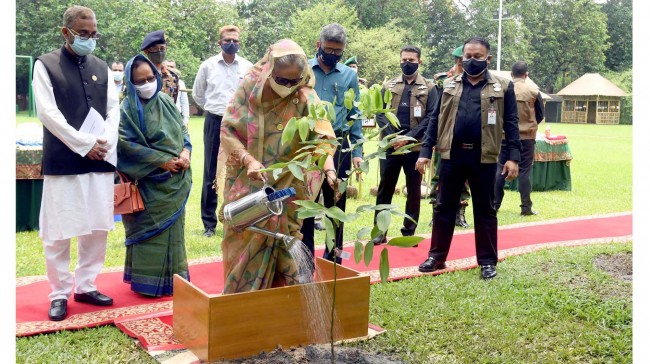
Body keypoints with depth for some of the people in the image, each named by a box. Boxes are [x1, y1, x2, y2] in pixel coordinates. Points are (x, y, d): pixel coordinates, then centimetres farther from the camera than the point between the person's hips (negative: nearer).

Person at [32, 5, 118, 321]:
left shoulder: (102, 68, 14)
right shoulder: (46, 65, 0)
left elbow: (114, 109, 10)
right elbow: (48, 113, -9)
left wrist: (105, 142, -7)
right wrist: (85, 144, -14)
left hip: (100, 161, 5)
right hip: (63, 162, -4)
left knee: (97, 227, 8)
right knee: (58, 232, 0)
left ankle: (85, 286, 22)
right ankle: (59, 294, 13)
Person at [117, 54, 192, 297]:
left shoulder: (165, 101, 8)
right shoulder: (127, 110, -9)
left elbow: (182, 129, 12)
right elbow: (128, 145, -15)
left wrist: (185, 151, -8)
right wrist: (162, 161, -17)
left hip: (176, 179, 6)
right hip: (149, 182, -5)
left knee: (173, 229, 12)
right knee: (151, 230, 1)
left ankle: (173, 278, 24)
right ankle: (149, 281, 12)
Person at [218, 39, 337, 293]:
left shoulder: (306, 98, -12)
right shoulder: (249, 87, -8)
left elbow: (323, 137, -22)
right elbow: (227, 130, -8)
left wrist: (329, 168, -41)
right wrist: (249, 160, -23)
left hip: (285, 186, -2)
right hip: (245, 183, 2)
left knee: (276, 242, 4)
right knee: (240, 240, 11)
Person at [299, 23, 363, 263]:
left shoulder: (349, 75, 7)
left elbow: (354, 115, 9)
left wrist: (357, 152, 3)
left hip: (338, 147, 2)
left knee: (336, 204, 9)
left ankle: (333, 260, 23)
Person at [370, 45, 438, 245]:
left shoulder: (429, 88, 3)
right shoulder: (388, 85, 9)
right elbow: (380, 113, 2)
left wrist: (409, 137, -15)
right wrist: (392, 136, -13)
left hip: (416, 147, -1)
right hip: (390, 146, 1)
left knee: (413, 191, 7)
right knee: (385, 189, 5)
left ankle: (409, 232, 17)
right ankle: (380, 231, 15)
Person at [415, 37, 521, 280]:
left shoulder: (503, 87, 3)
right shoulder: (449, 85, 9)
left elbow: (511, 124, 0)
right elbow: (435, 120, 8)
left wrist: (513, 157, -9)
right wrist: (425, 152, 1)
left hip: (484, 157, -2)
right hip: (451, 154, 2)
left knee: (485, 210, 8)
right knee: (444, 207, 9)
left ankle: (487, 261, 19)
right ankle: (437, 256, 20)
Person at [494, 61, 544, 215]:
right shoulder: (533, 91, -6)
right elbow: (540, 115, 3)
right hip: (527, 136, -1)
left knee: (501, 170, 9)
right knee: (524, 171, 4)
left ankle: (495, 204, 13)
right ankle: (526, 207, 6)